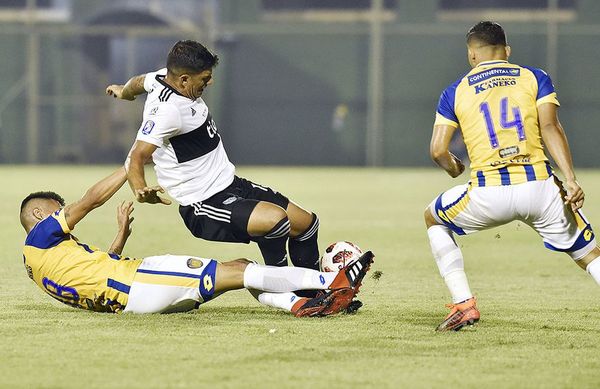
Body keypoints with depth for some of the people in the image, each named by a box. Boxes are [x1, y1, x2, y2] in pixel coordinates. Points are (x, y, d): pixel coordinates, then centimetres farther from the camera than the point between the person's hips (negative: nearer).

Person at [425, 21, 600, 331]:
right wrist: (571, 180, -10)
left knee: (434, 218, 27)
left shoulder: (455, 92, 13)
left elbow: (438, 150, 7)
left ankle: (463, 304, 15)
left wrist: (453, 168, 30)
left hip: (488, 195, 0)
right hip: (539, 187, 0)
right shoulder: (535, 78, 12)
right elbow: (550, 127, -3)